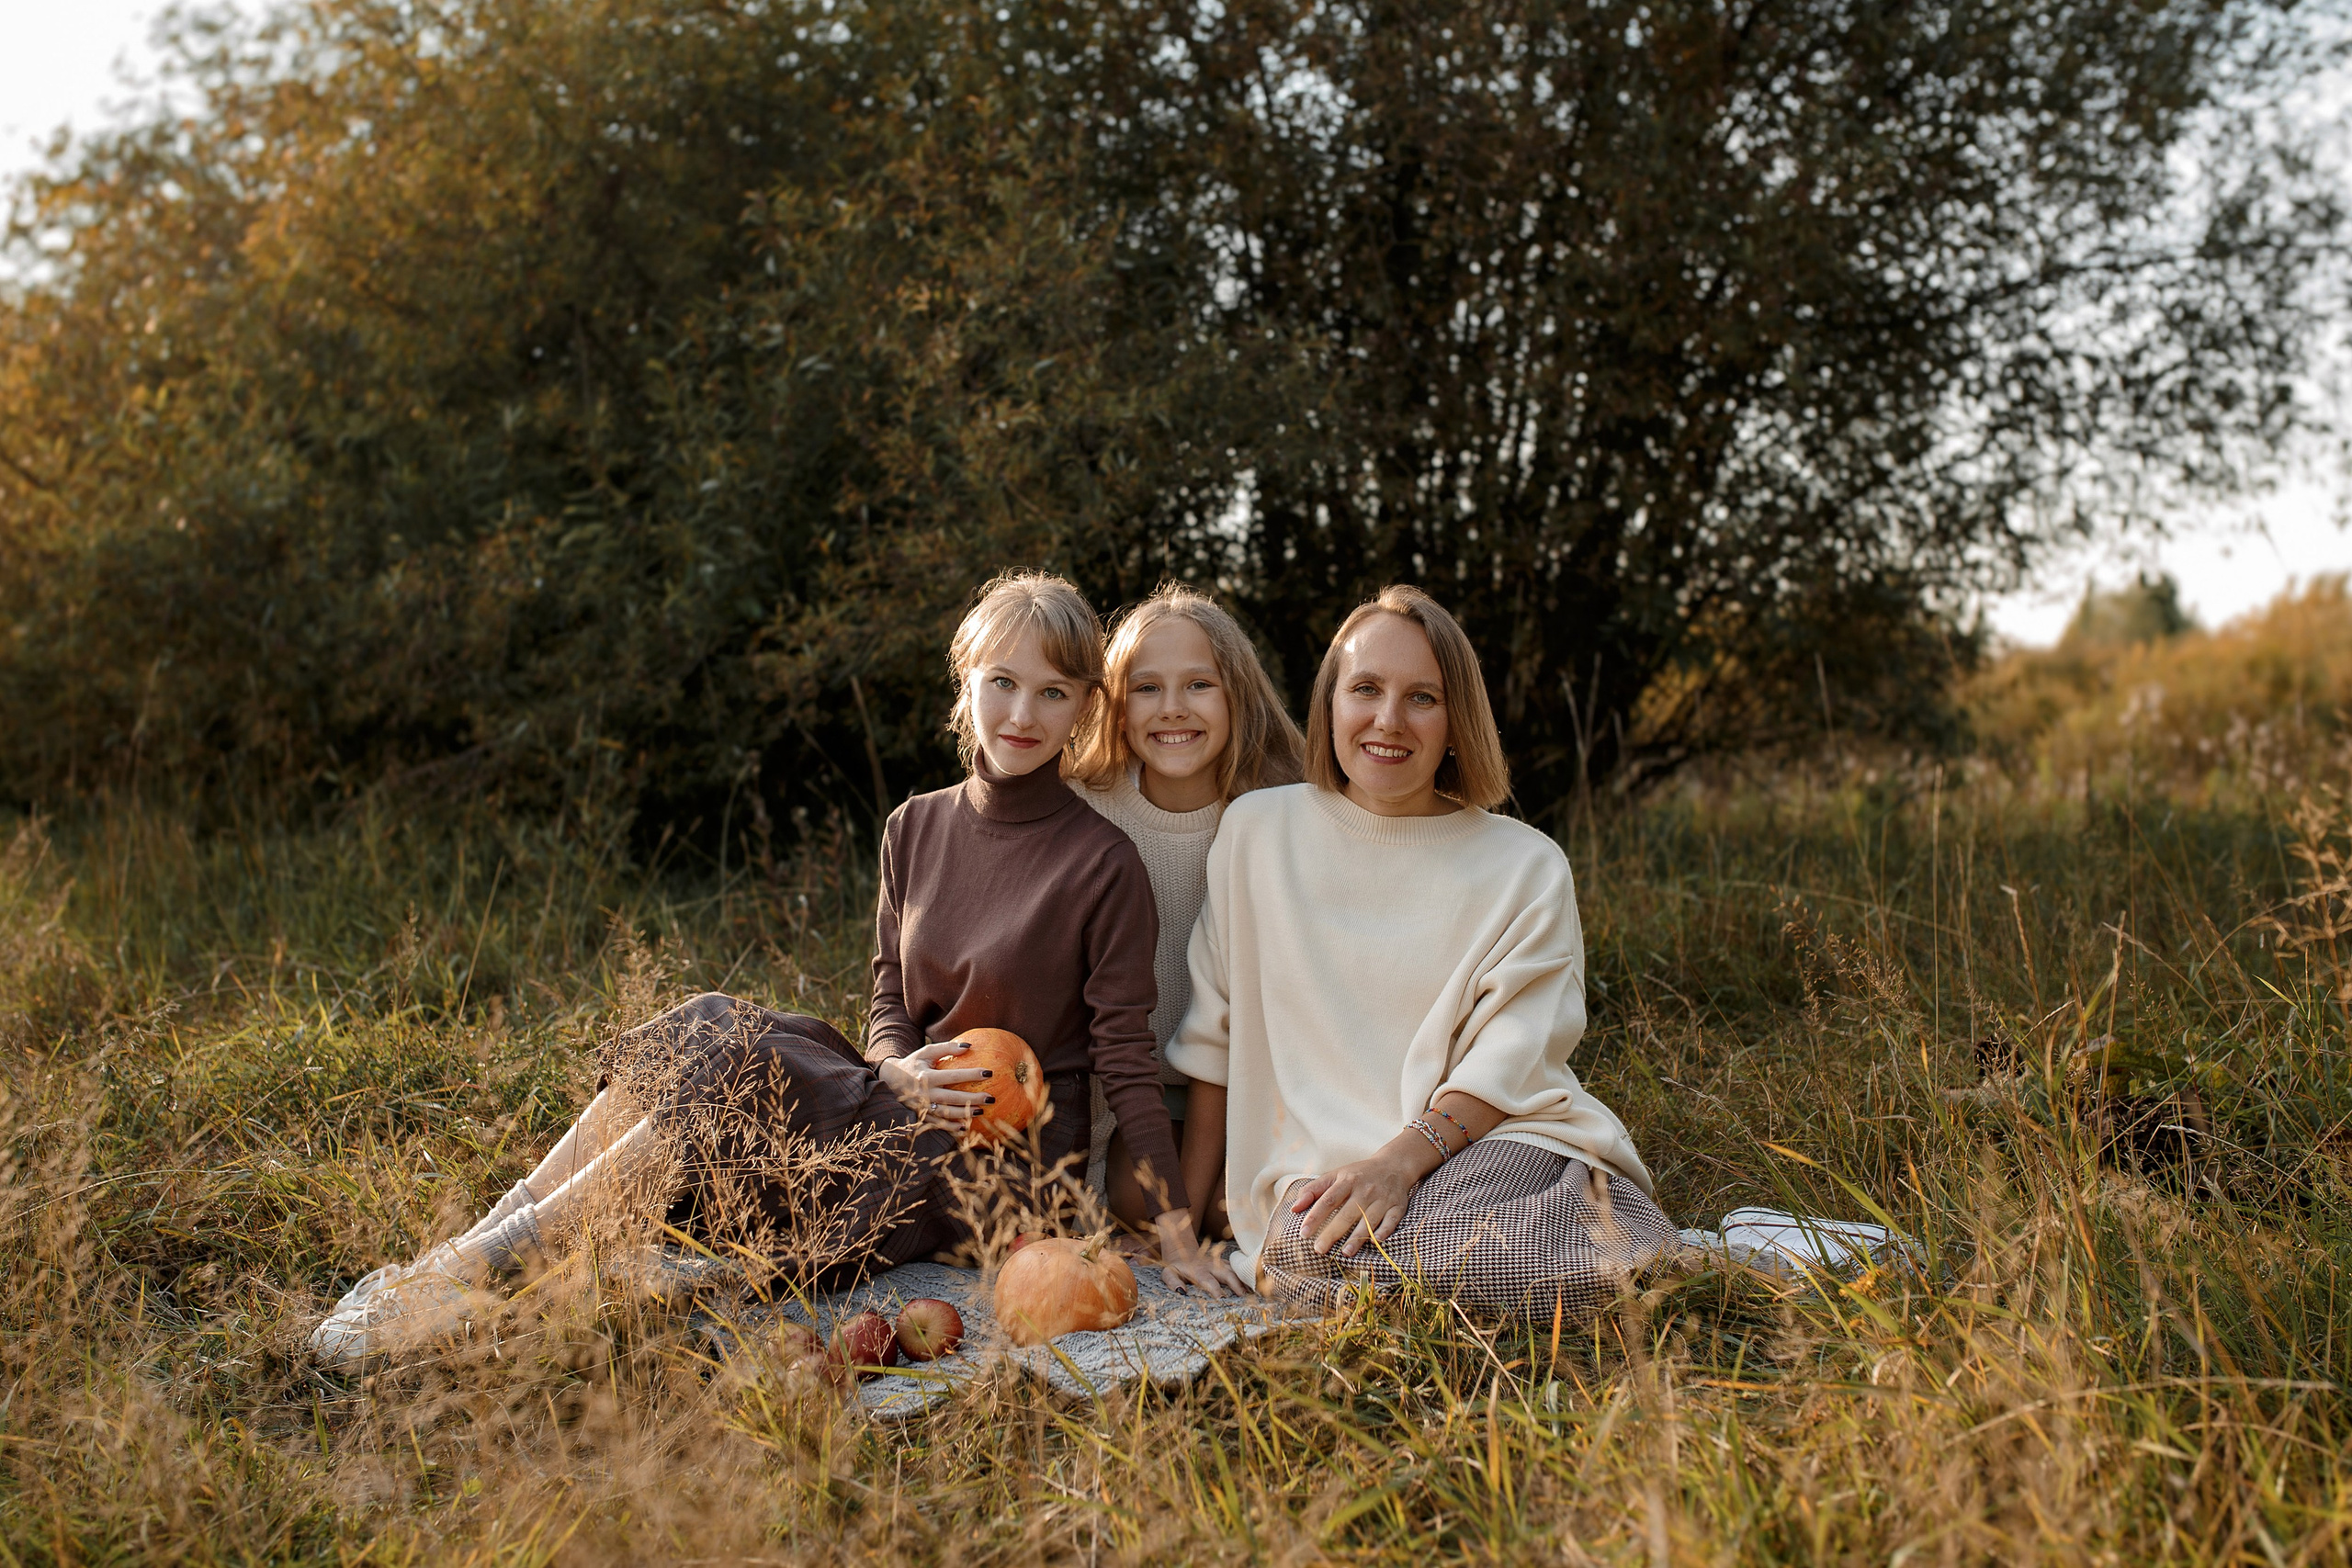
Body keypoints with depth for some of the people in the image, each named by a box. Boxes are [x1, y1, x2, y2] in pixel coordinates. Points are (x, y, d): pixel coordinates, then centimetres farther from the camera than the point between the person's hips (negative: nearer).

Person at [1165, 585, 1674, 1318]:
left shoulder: (1526, 867, 6)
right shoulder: (1256, 830, 9)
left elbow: (1508, 1064, -4)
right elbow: (1212, 1039, 13)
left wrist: (1401, 1159, -22)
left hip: (1497, 1148, -2)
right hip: (1321, 1165, 2)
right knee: (1308, 1253, -35)